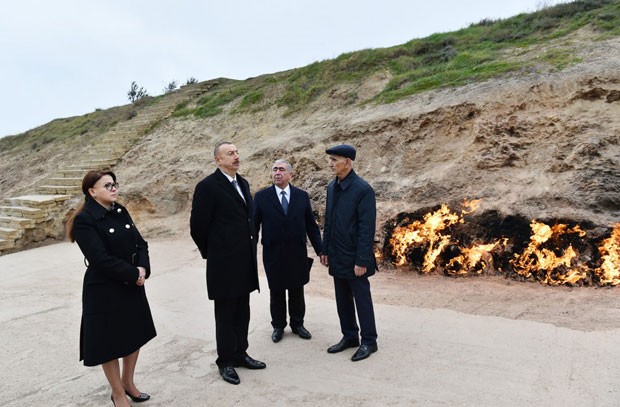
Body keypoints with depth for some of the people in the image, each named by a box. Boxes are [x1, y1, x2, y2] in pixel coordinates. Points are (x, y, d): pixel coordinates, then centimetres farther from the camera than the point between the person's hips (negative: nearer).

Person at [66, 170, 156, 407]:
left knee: (135, 336, 18)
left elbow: (140, 243, 4)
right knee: (109, 343, 9)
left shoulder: (120, 212, 5)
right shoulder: (85, 221, -16)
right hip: (104, 290, -7)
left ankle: (128, 382, 39)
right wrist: (134, 274, -18)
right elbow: (101, 259, -23)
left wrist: (142, 269, -14)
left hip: (132, 285, 7)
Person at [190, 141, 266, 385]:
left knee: (242, 312, 16)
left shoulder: (242, 183, 12)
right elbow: (198, 226, -10)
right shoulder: (208, 186, -12)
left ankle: (240, 354, 32)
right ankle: (225, 361, 22)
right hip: (224, 263, -7)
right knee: (225, 314, 7)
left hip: (245, 260, 7)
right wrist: (212, 253, 0)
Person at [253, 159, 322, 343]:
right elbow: (254, 226, -3)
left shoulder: (302, 196, 1)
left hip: (297, 253, 1)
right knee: (276, 292, 13)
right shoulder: (261, 196, -3)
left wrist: (320, 250, 3)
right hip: (273, 254, -1)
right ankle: (278, 326, 31)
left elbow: (311, 225, 4)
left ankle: (297, 324, 33)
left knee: (297, 291, 14)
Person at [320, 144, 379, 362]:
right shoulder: (332, 187, 8)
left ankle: (368, 341, 21)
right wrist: (325, 250, 13)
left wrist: (361, 260, -18)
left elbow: (367, 228, -17)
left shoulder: (363, 189, -15)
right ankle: (349, 336, 31)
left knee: (361, 299, 6)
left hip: (354, 258, -7)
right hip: (337, 258, 7)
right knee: (343, 300, 16)